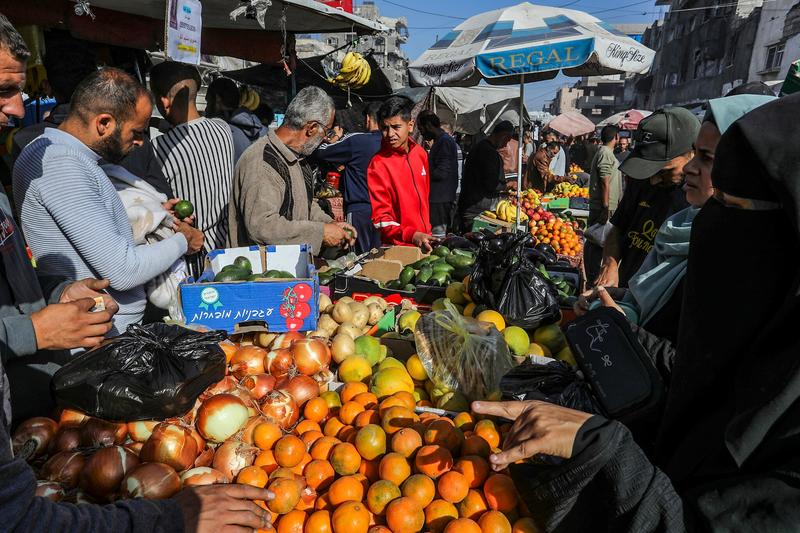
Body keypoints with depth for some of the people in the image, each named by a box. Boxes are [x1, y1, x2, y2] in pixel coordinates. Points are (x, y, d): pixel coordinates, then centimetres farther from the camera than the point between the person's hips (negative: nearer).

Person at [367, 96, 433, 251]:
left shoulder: (420, 153, 4)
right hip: (398, 246, -5)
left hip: (424, 240, 6)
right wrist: (412, 236, -28)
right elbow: (381, 217, -16)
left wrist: (427, 232, 15)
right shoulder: (378, 164, -14)